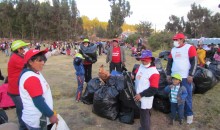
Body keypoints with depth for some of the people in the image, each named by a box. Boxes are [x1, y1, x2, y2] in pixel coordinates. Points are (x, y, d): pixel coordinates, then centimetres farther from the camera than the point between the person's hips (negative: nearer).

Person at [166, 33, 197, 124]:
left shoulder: (190, 48, -3)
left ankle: (189, 114, 16)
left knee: (187, 96, 1)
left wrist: (191, 75, -13)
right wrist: (168, 74, 11)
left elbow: (194, 62, -8)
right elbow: (169, 62, 17)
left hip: (185, 77, -5)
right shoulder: (173, 50, 14)